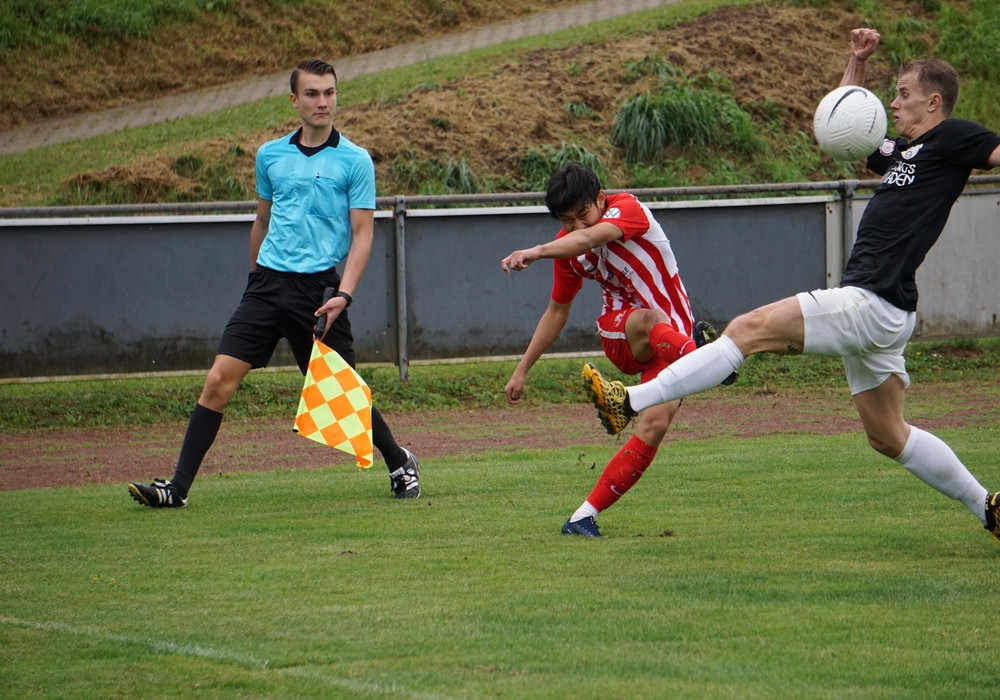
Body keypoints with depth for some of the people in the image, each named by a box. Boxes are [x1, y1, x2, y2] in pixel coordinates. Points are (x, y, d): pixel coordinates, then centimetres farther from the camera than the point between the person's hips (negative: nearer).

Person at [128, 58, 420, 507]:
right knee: (219, 379, -7)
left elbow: (362, 233, -4)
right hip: (268, 283, 3)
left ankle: (400, 464, 28)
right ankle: (178, 487, -6)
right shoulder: (270, 156, 12)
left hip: (318, 289, -3)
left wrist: (344, 294, -15)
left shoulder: (354, 161, -1)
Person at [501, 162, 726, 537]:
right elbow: (557, 311, 19)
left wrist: (537, 252, -54)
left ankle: (585, 516, -20)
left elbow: (591, 238, -36)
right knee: (647, 321, -35)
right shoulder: (567, 246, 4)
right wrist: (522, 370, 18)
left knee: (654, 425, -24)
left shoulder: (628, 208, -14)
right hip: (618, 333, 3)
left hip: (671, 338, -3)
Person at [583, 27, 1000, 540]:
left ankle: (631, 403, -17)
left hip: (872, 302, -10)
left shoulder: (953, 137, -2)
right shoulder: (905, 151, 23)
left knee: (750, 330, -14)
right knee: (888, 436, 15)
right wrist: (856, 64, 27)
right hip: (872, 309, 10)